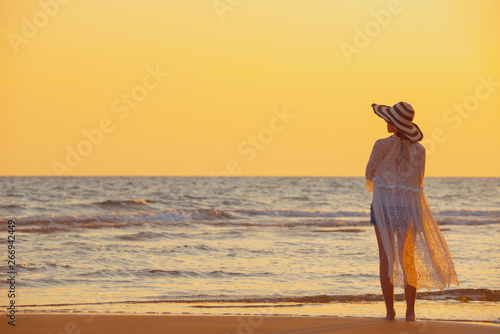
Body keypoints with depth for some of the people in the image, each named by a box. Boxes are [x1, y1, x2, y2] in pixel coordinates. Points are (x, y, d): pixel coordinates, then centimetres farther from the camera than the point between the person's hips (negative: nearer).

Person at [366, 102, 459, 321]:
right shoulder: (419, 149, 4)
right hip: (409, 205, 3)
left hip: (385, 204, -3)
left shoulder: (382, 145, -7)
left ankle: (390, 311, -2)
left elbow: (370, 174, 3)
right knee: (408, 260, 11)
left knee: (386, 258, 2)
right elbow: (418, 181, 11)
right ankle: (410, 312, 8)